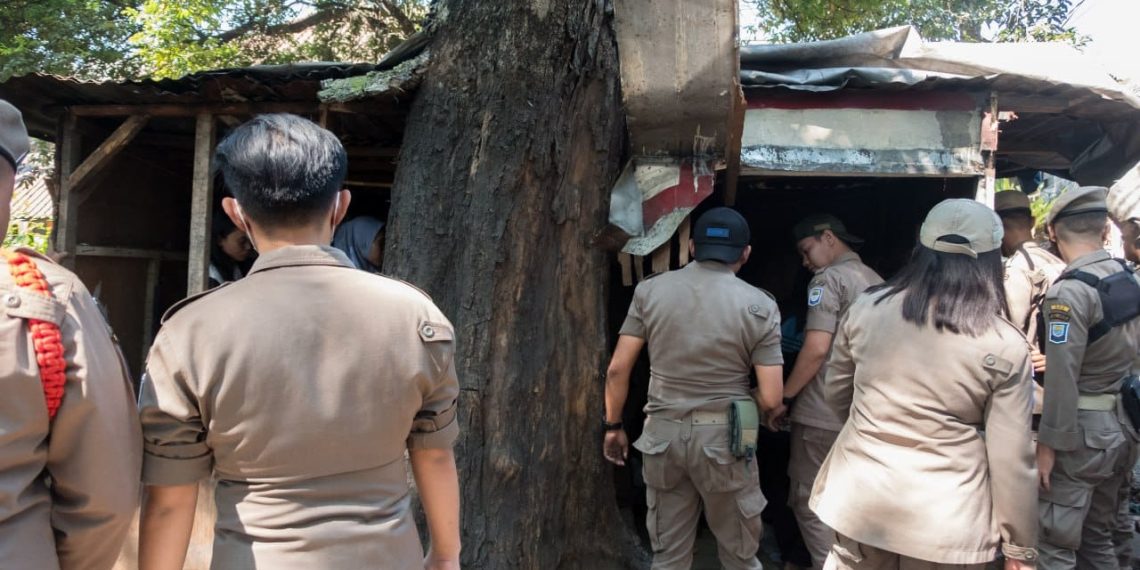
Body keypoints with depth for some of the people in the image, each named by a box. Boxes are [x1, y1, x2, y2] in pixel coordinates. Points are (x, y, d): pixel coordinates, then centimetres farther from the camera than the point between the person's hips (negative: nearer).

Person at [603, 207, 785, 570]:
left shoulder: (650, 290, -2)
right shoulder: (760, 306, -6)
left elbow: (618, 369, -3)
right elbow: (770, 399, -9)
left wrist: (613, 426, 9)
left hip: (662, 433, 2)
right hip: (723, 437, -2)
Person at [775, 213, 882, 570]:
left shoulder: (829, 278, -10)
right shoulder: (879, 282, 13)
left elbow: (817, 349, -19)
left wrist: (784, 396, -10)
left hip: (824, 415, -8)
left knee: (809, 504, 3)